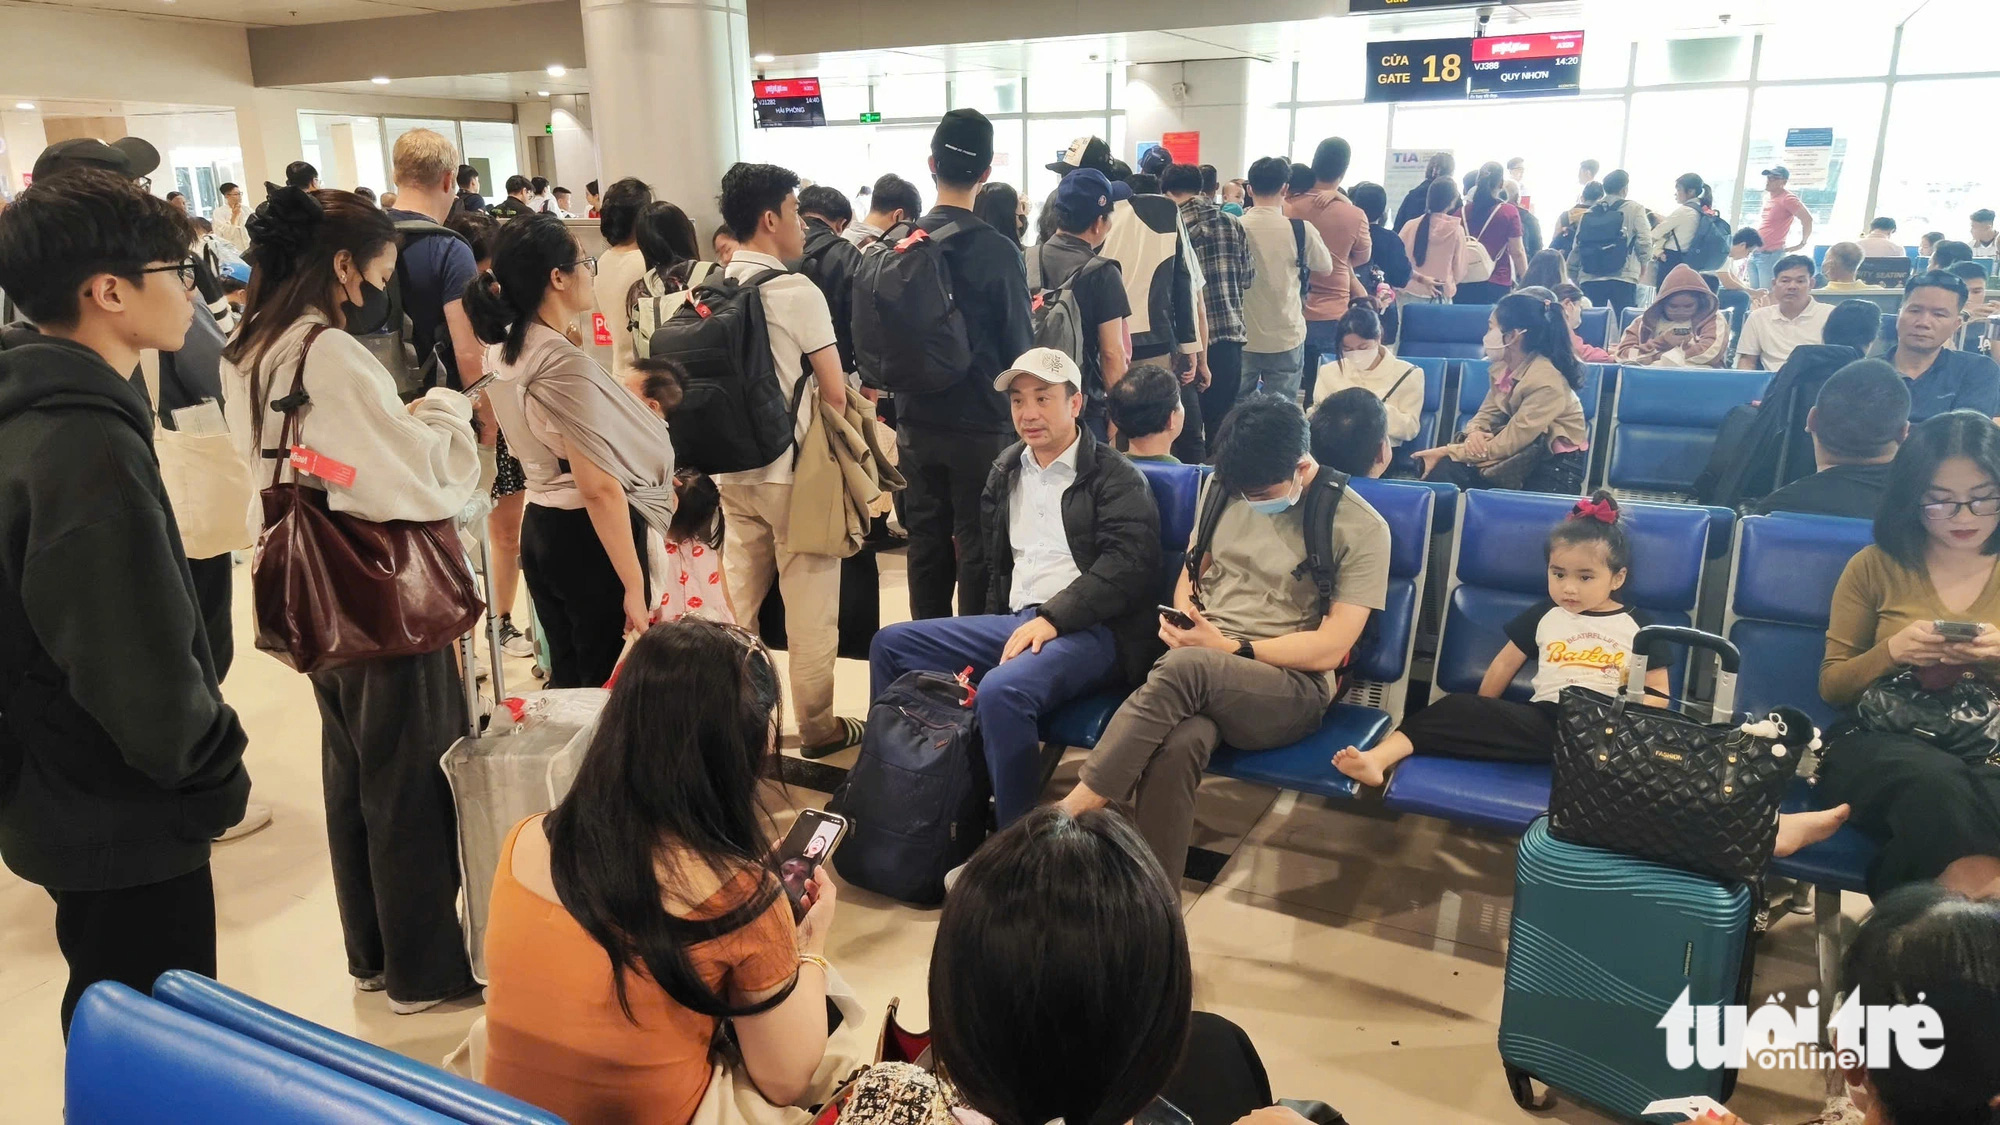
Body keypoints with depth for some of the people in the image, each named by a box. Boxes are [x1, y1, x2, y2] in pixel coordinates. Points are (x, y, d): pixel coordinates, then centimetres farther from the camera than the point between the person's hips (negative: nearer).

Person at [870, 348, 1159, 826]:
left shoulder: (1115, 478, -3)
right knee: (889, 644, 2)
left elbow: (1127, 563, -15)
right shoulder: (1007, 470, 19)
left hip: (1088, 630, -8)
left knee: (1001, 690, -36)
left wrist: (1053, 618, -22)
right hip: (1014, 621, 8)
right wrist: (1008, 624, 10)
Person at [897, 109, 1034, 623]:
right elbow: (1020, 346, -7)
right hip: (981, 424, -4)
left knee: (926, 542, 13)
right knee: (978, 545, 5)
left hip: (917, 422, 4)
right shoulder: (998, 251, -13)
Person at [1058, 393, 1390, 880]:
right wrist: (1181, 621, -1)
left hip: (1293, 688, -3)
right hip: (1201, 666, 4)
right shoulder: (1223, 487, 10)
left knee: (1187, 668, -36)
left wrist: (1229, 648, -13)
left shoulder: (1361, 529, -5)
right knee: (1177, 744, -35)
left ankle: (1072, 812, -28)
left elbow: (1330, 649, -8)